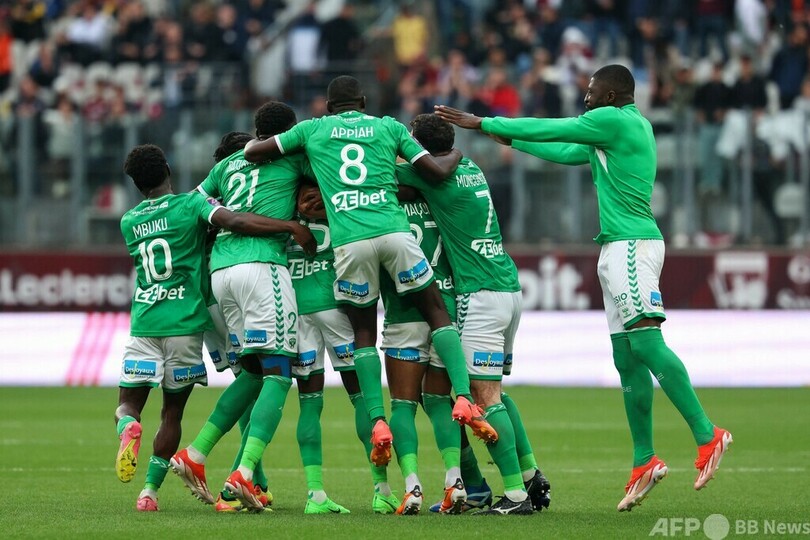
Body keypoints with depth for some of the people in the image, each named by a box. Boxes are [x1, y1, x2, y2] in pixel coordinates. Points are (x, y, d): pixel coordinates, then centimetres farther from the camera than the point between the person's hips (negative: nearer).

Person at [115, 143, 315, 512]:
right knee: (172, 412, 11)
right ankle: (150, 489, 2)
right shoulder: (191, 204, -1)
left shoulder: (128, 223, 12)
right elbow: (234, 222, -17)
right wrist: (291, 226, -16)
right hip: (185, 322, -2)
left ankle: (128, 427, -27)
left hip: (144, 323, 2)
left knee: (128, 403, 9)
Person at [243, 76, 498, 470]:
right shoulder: (389, 127, 17)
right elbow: (437, 172, 13)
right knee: (437, 313, 11)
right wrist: (455, 155, 34)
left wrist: (250, 143, 42)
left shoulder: (313, 129, 17)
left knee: (364, 332, 14)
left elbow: (253, 152, 19)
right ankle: (464, 399, -6)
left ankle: (377, 422, 1)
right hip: (395, 231, 0)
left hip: (349, 241, 0)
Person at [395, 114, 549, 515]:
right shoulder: (470, 169, 14)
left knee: (485, 395, -9)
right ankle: (531, 475, 16)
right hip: (508, 288, 9)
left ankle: (516, 494, -13)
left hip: (481, 294, -9)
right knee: (493, 390, 17)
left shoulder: (435, 177, -10)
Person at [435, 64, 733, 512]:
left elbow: (549, 130, -4)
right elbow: (567, 152, 34)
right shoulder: (632, 127, 22)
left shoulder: (613, 120, -7)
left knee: (646, 343, -19)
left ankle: (706, 436, -24)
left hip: (631, 245, -10)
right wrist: (510, 139, 39)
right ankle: (644, 462, 8)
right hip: (620, 247, 10)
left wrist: (482, 123, 4)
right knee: (627, 360, 8)